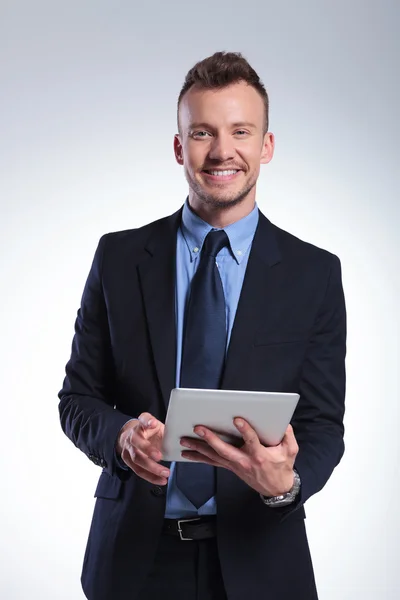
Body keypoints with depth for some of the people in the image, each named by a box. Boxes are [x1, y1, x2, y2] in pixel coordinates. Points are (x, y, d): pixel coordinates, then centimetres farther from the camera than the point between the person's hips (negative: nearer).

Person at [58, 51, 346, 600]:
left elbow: (323, 425, -3)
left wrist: (286, 482, -24)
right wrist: (121, 436, -18)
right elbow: (78, 398, 3)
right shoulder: (119, 257, 0)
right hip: (134, 555, 1)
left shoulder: (315, 274, -3)